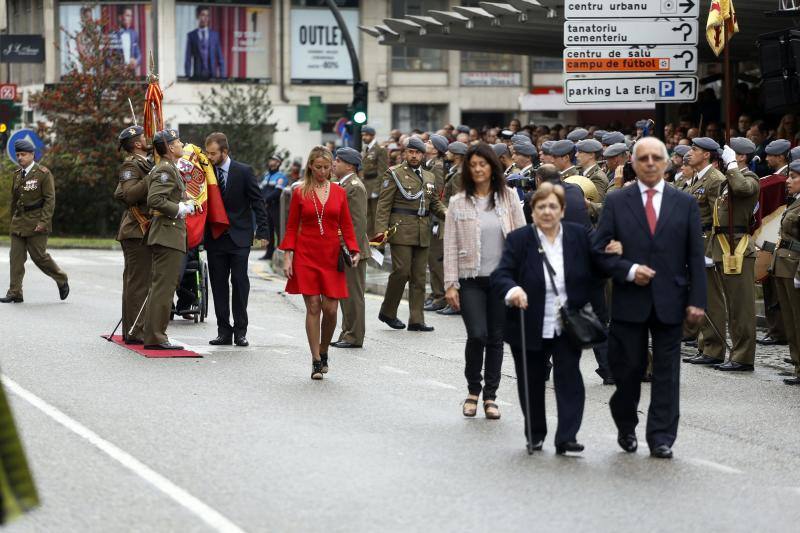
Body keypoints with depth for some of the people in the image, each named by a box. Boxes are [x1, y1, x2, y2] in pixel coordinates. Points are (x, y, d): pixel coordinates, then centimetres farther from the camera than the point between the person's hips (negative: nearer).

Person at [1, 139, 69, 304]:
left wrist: (43, 222, -18)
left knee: (39, 256, -4)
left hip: (36, 223, -6)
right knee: (16, 257, 0)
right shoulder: (17, 174, 12)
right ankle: (14, 293, 1)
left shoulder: (43, 173, -7)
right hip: (18, 222, 6)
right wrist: (13, 219, 17)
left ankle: (62, 281, 19)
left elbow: (50, 200, -11)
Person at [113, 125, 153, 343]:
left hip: (142, 231, 10)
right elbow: (130, 194, -25)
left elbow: (120, 193, 23)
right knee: (138, 282, -11)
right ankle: (134, 332, -11)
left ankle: (130, 330, 19)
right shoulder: (131, 165, -11)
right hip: (137, 231, -10)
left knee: (134, 282, 13)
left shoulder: (143, 164, 21)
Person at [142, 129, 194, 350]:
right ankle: (155, 337, -11)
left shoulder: (168, 169, 19)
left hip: (167, 236, 11)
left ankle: (153, 334, 19)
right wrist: (180, 209, -16)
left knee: (160, 286, 14)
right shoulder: (165, 170, -14)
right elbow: (154, 200, -24)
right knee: (163, 286, -10)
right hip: (168, 235, -11)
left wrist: (185, 204, 16)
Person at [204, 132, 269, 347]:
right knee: (218, 285, 4)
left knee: (240, 283, -2)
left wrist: (262, 231, -8)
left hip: (239, 237, -3)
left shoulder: (244, 172, -6)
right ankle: (224, 331, 10)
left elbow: (257, 202, -3)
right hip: (215, 238, 3)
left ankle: (240, 331, 4)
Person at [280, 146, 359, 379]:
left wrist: (354, 250, -5)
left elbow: (346, 226, 9)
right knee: (313, 307, -6)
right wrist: (288, 257, -5)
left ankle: (324, 351, 21)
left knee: (330, 309, -3)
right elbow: (292, 228, 3)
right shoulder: (300, 192, 2)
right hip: (306, 255, -2)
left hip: (332, 256, 2)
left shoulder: (339, 192, 7)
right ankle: (316, 361, 0)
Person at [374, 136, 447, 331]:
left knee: (419, 277, 4)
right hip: (401, 230, -6)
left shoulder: (429, 177, 18)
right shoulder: (394, 174, 1)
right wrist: (381, 229, -14)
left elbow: (435, 203, 23)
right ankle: (387, 312, 7)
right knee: (401, 271, -10)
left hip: (422, 234, 6)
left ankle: (416, 320, 6)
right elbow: (384, 204, -4)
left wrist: (446, 214, 1)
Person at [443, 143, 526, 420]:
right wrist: (451, 284, -5)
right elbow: (451, 245, 1)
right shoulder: (459, 202, 1)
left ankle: (490, 396, 17)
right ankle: (473, 391, 9)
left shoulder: (509, 198, 4)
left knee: (496, 338, 6)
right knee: (477, 335, -13)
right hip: (471, 279, -2)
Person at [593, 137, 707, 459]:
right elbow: (599, 250, 1)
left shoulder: (685, 204, 6)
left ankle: (661, 438, 6)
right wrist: (628, 270, -14)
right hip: (629, 300, -1)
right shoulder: (616, 202, 4)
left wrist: (697, 300, -3)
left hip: (669, 302, 1)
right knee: (627, 369, 4)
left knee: (666, 372, 1)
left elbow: (695, 257, 4)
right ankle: (626, 428, 26)